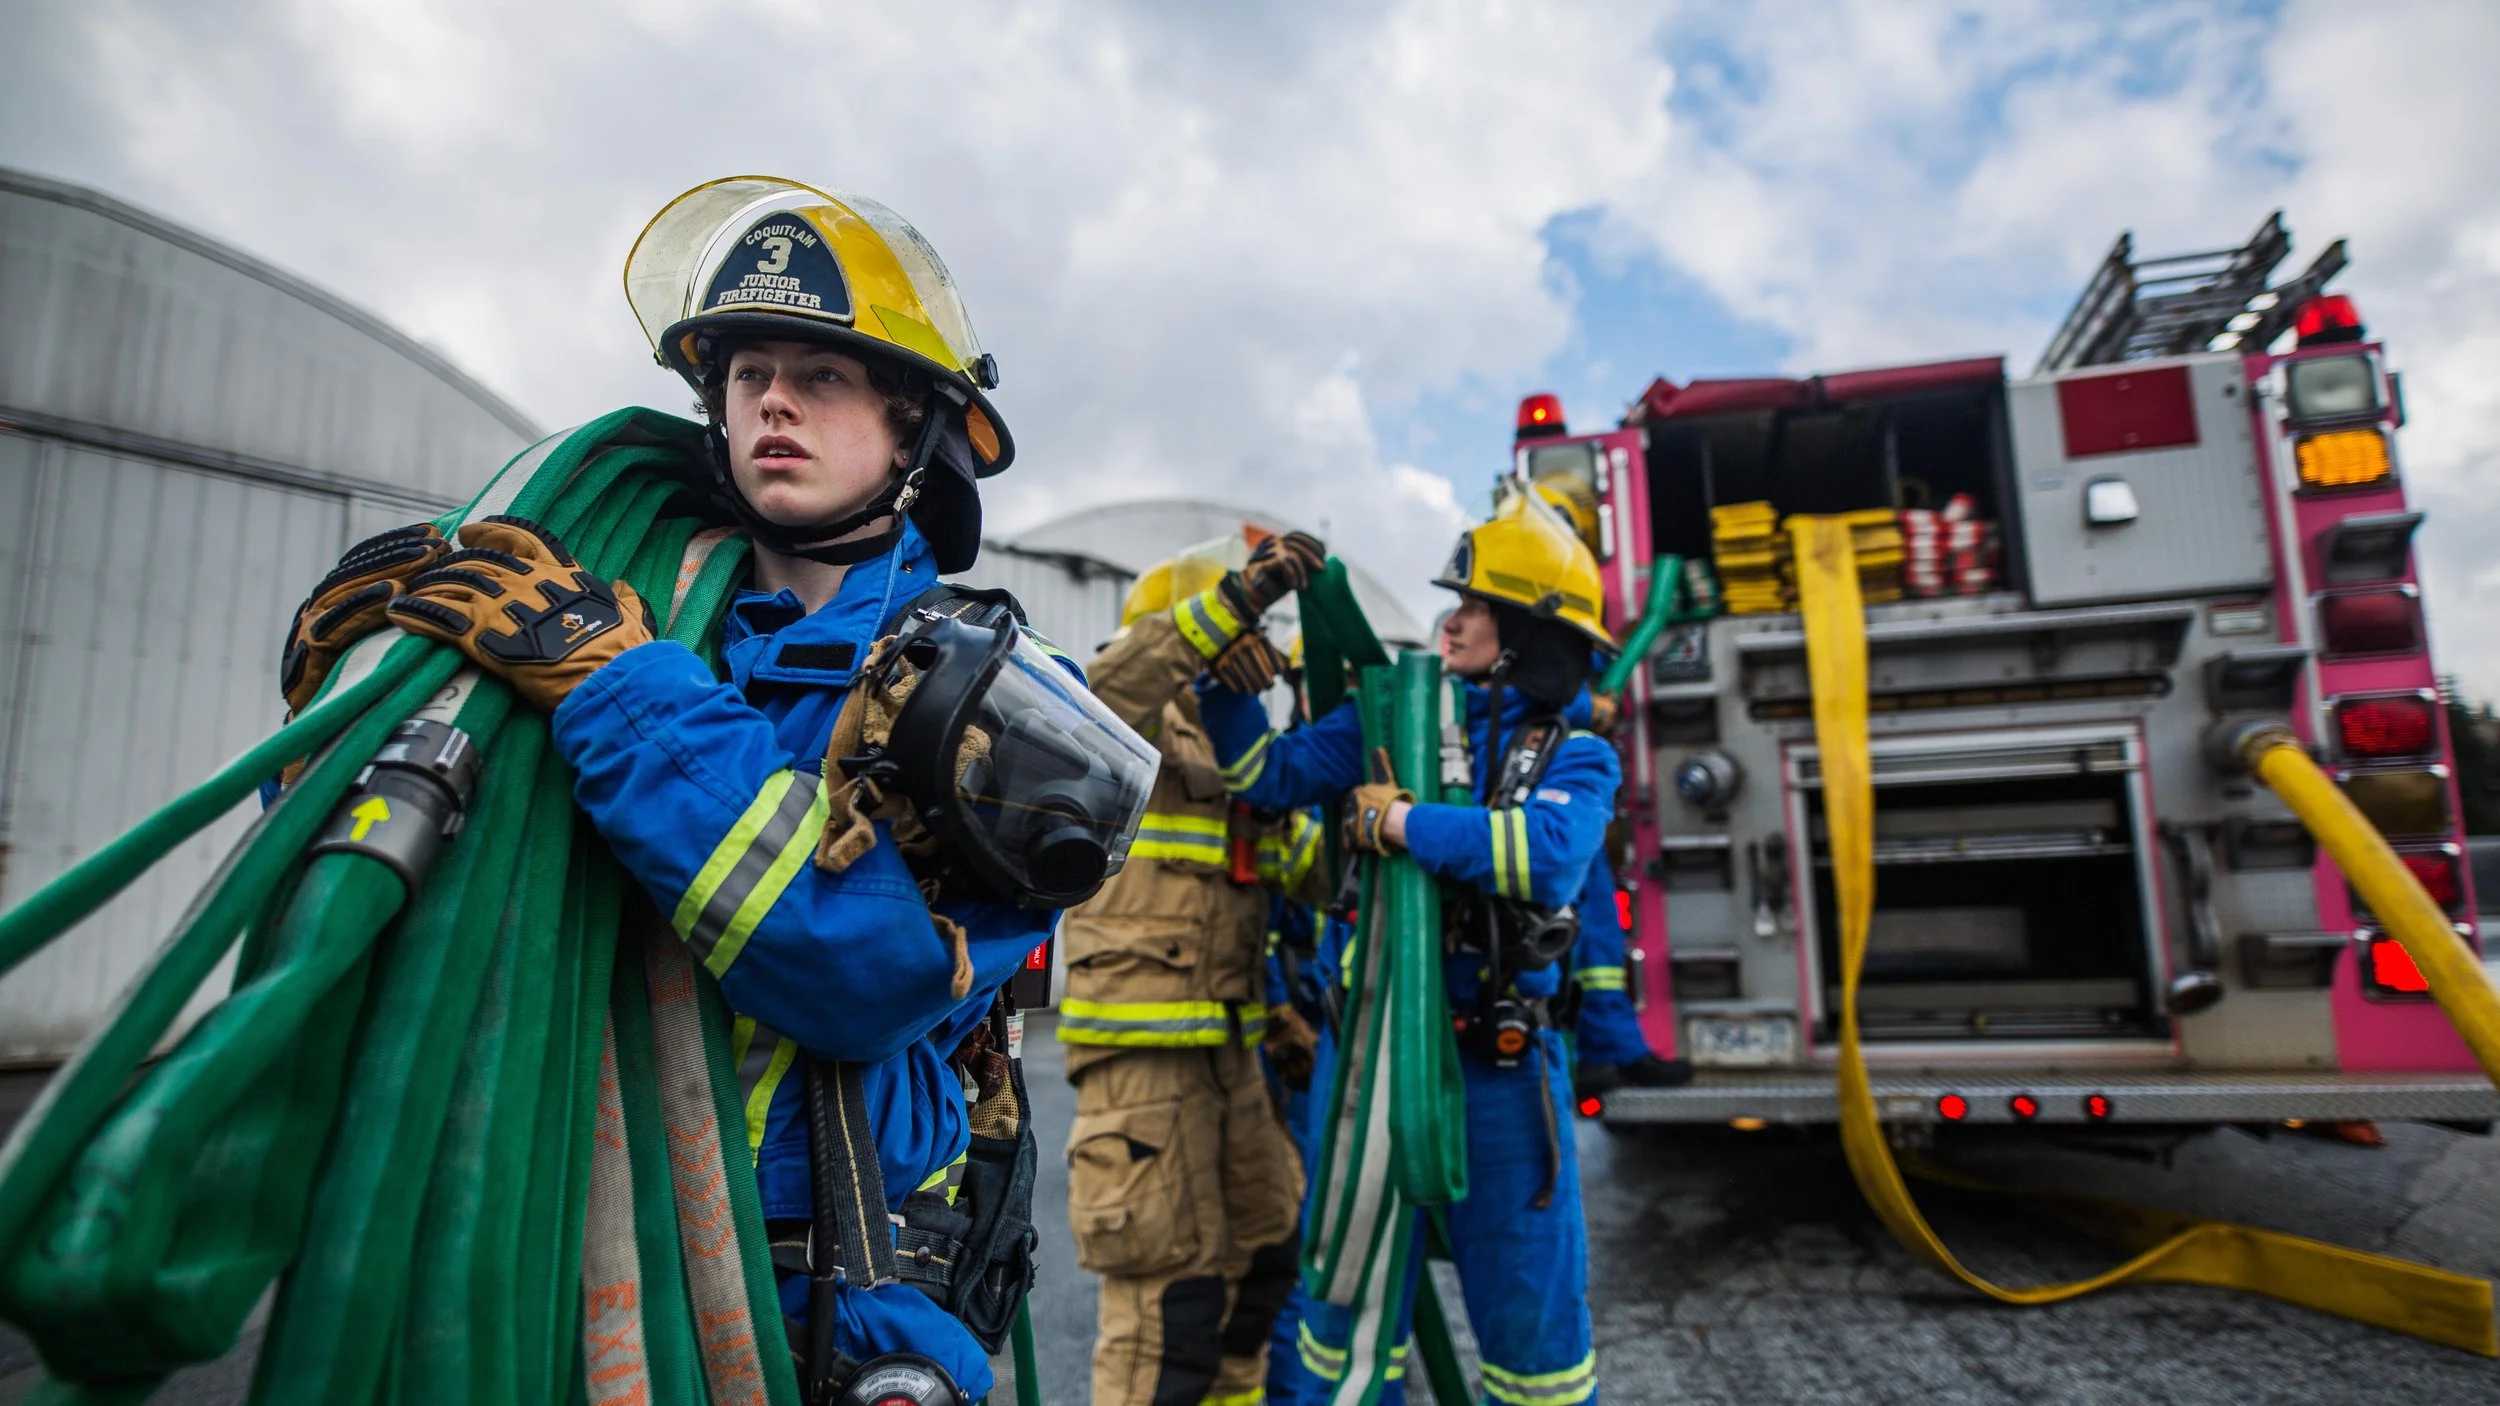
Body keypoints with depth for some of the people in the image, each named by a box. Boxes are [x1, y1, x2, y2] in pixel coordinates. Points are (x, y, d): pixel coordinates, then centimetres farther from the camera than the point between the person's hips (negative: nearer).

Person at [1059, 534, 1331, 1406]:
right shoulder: (1138, 738, -7)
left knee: (1265, 1253, 19)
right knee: (1168, 1296, -5)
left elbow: (1307, 867, 14)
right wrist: (1232, 597, -38)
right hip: (1141, 1055, -9)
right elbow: (1104, 691, -31)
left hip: (1229, 1051, 9)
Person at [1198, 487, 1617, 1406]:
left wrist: (1400, 821, -20)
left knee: (1529, 1297, 11)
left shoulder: (1575, 758, -3)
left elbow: (1551, 853, -24)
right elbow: (1266, 773, 5)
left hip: (1497, 1061, -2)